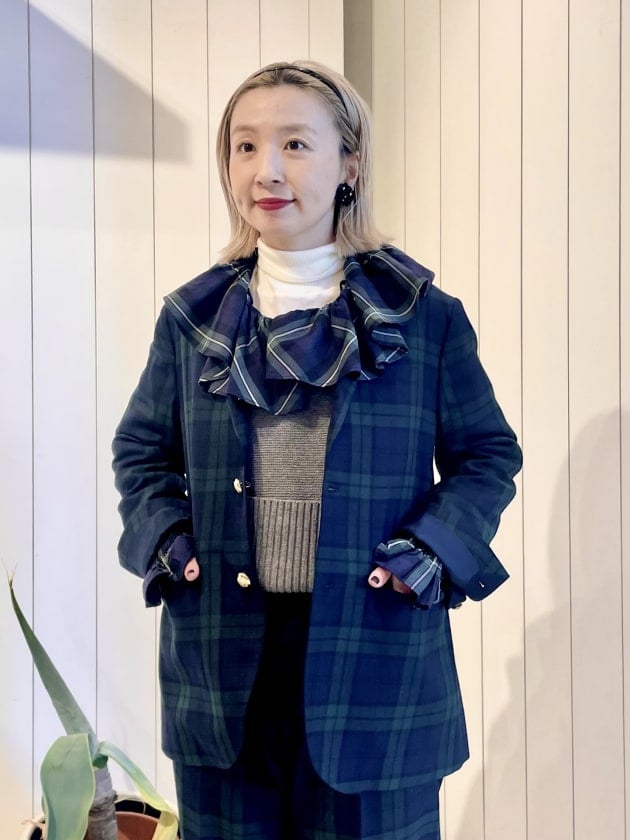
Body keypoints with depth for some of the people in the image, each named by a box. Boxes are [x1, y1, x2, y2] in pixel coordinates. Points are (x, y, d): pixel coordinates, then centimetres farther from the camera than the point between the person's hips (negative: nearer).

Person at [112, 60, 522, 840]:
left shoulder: (423, 314, -2)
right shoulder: (192, 317, 5)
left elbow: (489, 455, 5)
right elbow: (141, 449, 16)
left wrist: (438, 548, -11)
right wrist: (161, 534, -2)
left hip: (374, 656, -2)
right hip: (222, 656, 3)